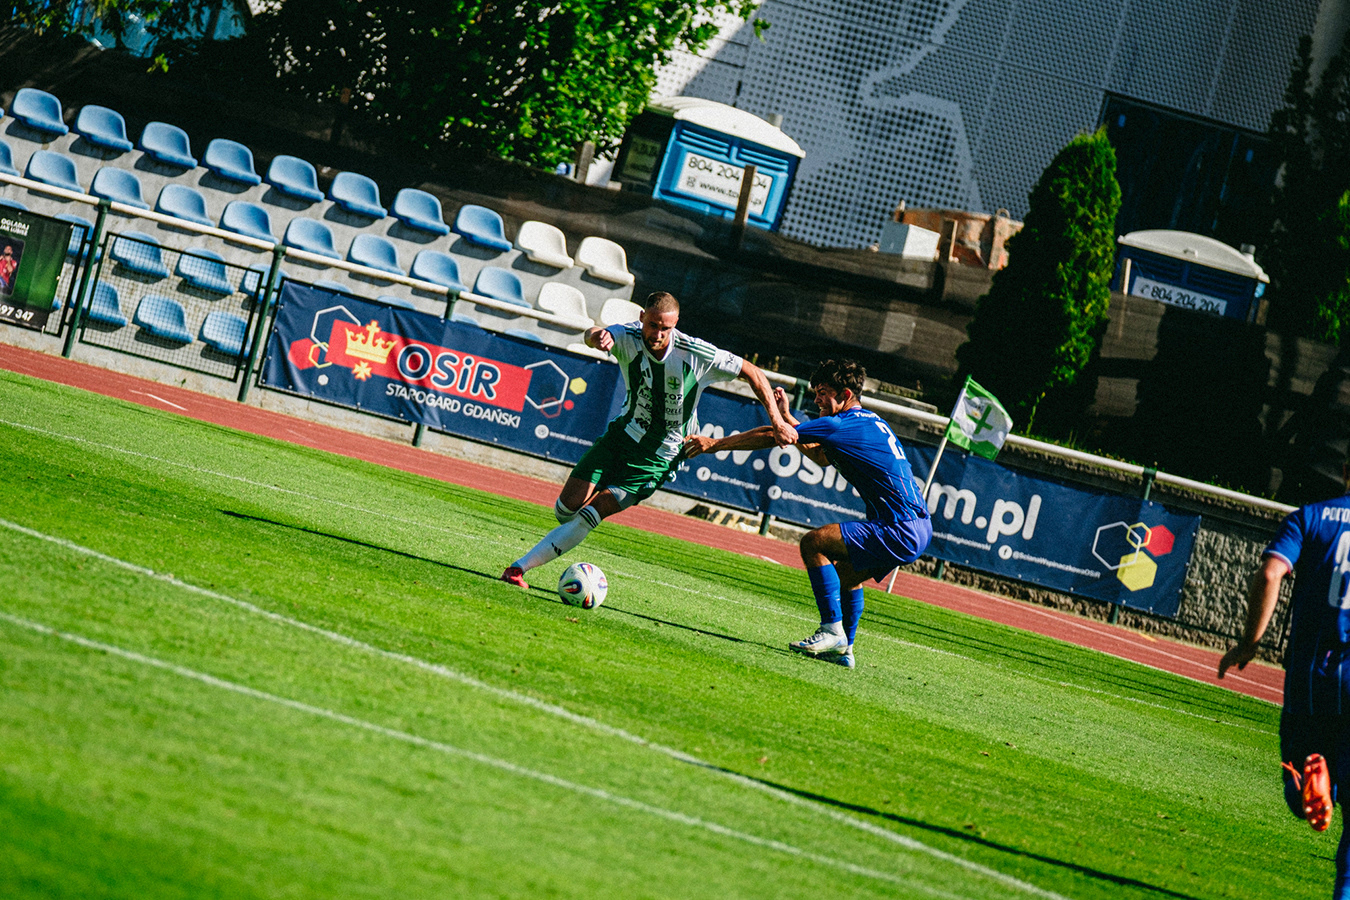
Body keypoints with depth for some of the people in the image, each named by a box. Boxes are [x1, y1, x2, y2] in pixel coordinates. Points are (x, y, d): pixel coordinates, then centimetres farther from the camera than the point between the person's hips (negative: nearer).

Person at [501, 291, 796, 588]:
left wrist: (778, 423, -13)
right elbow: (594, 335, -40)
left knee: (590, 515, -15)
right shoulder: (628, 337, -17)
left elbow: (753, 374, -9)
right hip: (622, 433, 3)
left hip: (656, 460, -3)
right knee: (566, 508, -4)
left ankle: (520, 568, -10)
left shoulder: (697, 355, -20)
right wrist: (596, 336, -66)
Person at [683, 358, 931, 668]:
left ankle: (832, 631, -9)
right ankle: (843, 649, 27)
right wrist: (786, 417, 25)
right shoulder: (872, 422, 18)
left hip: (901, 532, -10)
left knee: (814, 543, -11)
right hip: (918, 529, 10)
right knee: (846, 572, 27)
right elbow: (824, 457, 31)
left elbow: (772, 437, -9)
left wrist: (715, 444, -2)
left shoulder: (842, 425, -12)